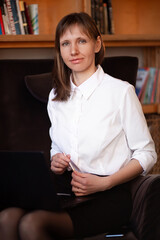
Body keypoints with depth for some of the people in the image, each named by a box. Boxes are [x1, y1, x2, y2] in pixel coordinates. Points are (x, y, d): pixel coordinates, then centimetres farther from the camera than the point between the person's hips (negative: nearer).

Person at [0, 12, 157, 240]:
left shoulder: (121, 91, -3)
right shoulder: (56, 97, 15)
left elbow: (147, 154, 1)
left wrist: (104, 183, -12)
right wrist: (55, 162, 2)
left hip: (108, 195, -5)